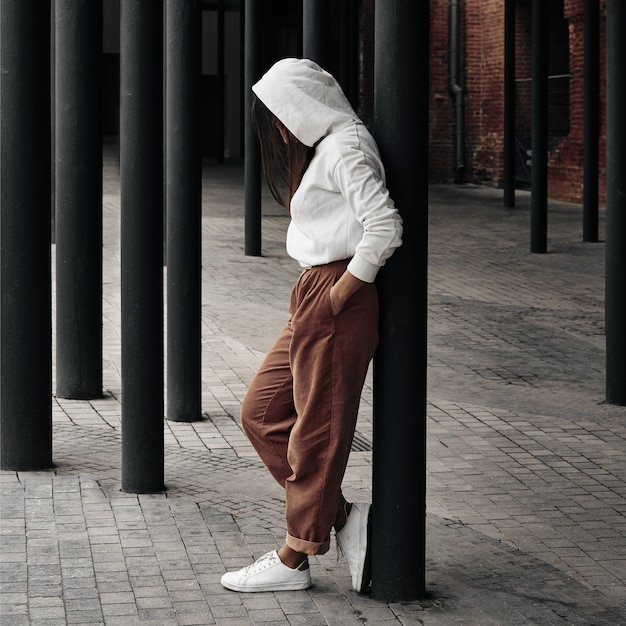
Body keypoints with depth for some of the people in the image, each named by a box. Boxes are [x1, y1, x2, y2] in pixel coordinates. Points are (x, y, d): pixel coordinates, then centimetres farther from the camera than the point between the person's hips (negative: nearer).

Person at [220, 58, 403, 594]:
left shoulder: (345, 148, -12)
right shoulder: (326, 147, 19)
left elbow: (385, 225, -23)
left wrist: (344, 289, -18)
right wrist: (322, 295, 14)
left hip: (336, 301, -11)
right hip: (314, 297, 11)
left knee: (316, 432, -2)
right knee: (263, 413, 11)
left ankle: (293, 560, 7)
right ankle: (344, 518, 12)